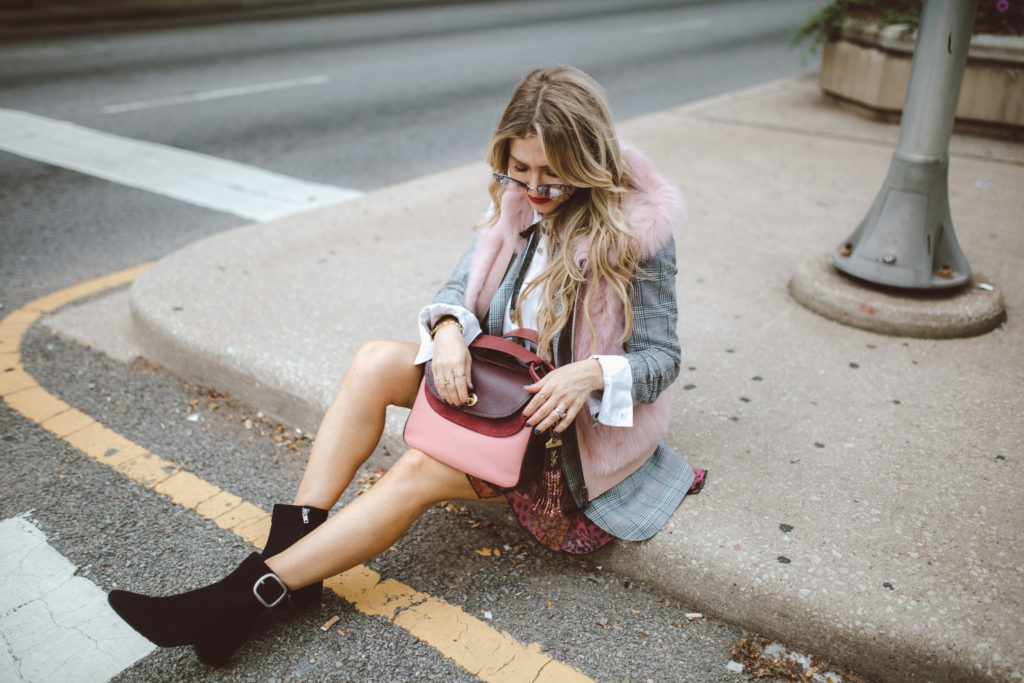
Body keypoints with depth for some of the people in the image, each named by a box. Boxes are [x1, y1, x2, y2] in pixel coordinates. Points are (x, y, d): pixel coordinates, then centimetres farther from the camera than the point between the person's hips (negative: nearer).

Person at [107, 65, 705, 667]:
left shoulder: (639, 229, -17)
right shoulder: (520, 201, 0)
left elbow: (663, 358, -13)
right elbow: (463, 286, 2)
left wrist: (591, 373, -33)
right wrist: (449, 328, -22)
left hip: (572, 426, -6)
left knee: (420, 470, -26)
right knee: (375, 362, -18)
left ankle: (250, 595, -19)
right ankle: (292, 543, -18)